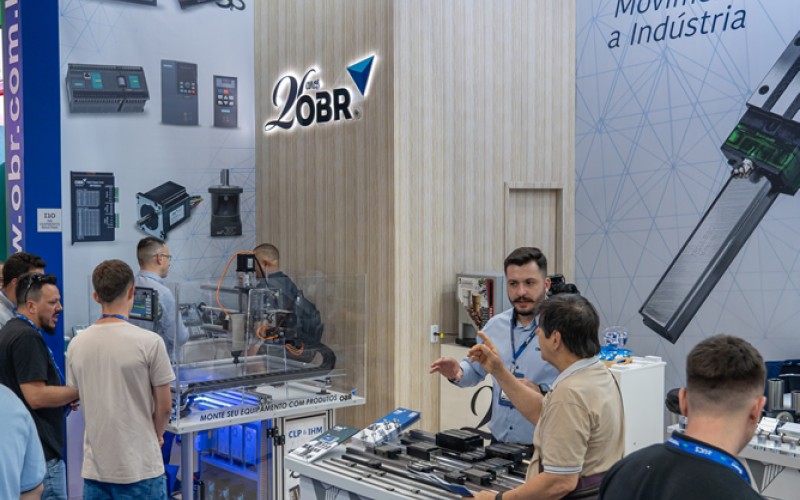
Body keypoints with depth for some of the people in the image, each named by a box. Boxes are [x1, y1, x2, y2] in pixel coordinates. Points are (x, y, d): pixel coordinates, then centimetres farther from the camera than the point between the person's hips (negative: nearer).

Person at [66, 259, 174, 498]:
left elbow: (78, 398, 10)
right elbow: (164, 406, -7)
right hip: (139, 467, -4)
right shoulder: (149, 342, -14)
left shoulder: (76, 344, 0)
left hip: (94, 467, 5)